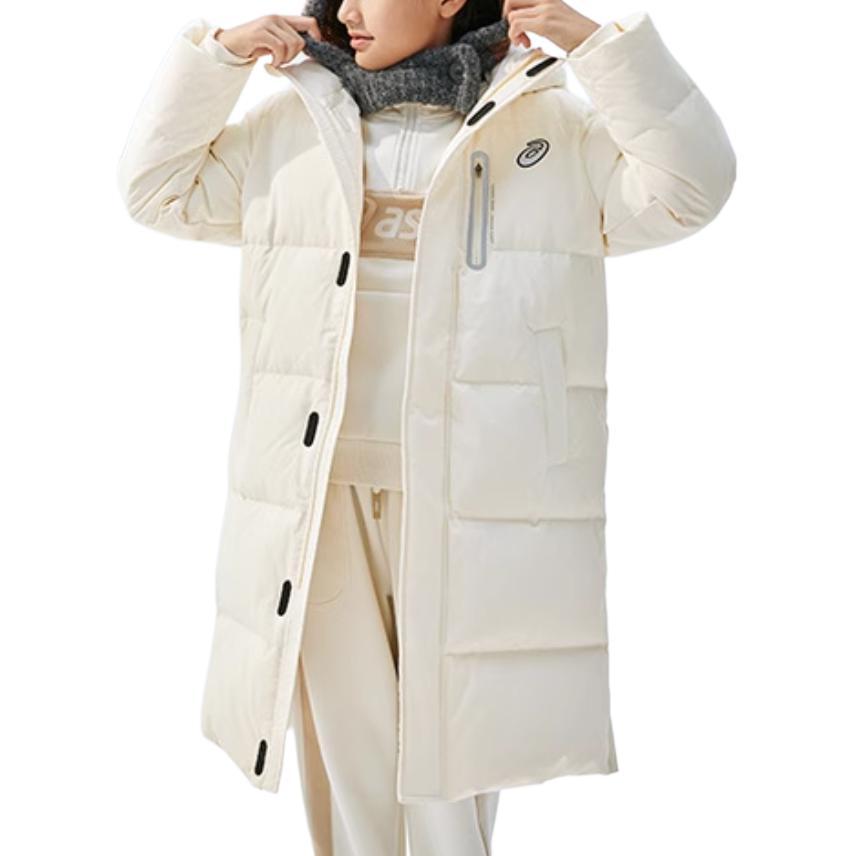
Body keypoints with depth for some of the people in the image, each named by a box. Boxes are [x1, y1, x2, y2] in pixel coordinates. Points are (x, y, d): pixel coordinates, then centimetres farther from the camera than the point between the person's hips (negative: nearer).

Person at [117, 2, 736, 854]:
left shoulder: (552, 129, 4)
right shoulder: (288, 128, 11)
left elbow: (687, 191, -4)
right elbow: (159, 188, 15)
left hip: (469, 503, -2)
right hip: (321, 497, 3)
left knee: (452, 753, 5)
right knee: (343, 743, 11)